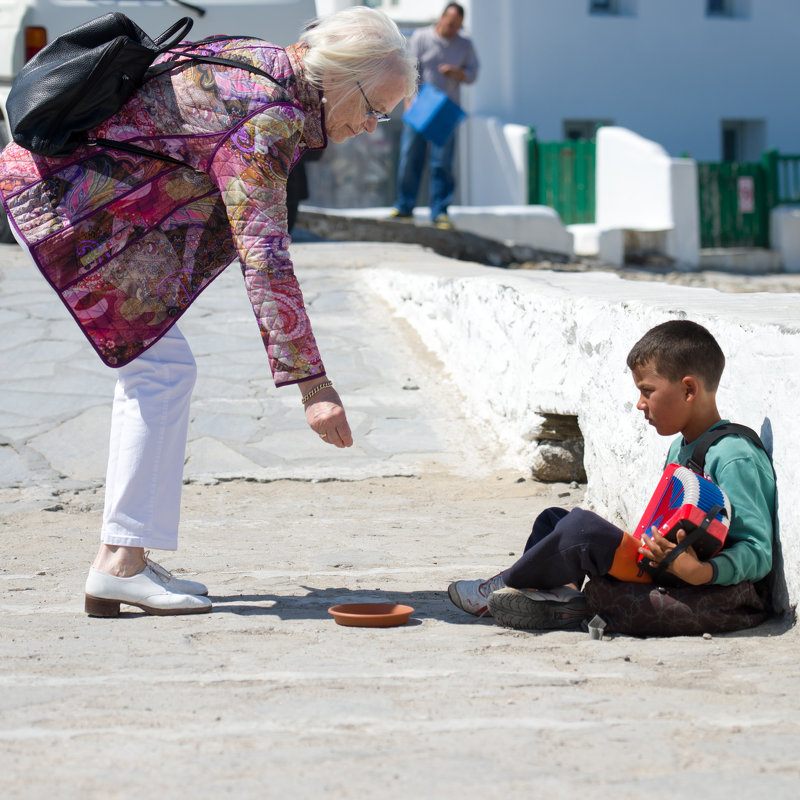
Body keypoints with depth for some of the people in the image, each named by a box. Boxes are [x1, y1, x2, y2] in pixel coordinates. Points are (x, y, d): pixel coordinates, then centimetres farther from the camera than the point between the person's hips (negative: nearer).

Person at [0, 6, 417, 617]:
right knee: (161, 366, -10)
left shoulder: (267, 64, 7)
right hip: (62, 196, -10)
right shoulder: (270, 118, -22)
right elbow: (264, 256, -28)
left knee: (149, 365, 11)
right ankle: (121, 561, -10)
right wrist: (311, 381, -28)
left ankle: (123, 562, 12)